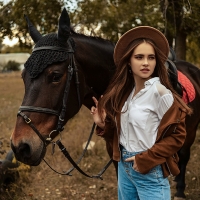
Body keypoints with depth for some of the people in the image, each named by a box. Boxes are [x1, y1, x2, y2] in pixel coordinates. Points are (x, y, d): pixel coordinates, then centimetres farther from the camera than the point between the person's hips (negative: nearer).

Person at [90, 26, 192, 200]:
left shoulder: (159, 91, -17)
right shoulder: (125, 91, 3)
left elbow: (177, 135, -15)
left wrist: (145, 160, -18)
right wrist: (103, 124, -6)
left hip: (149, 171, -6)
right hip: (124, 165, 7)